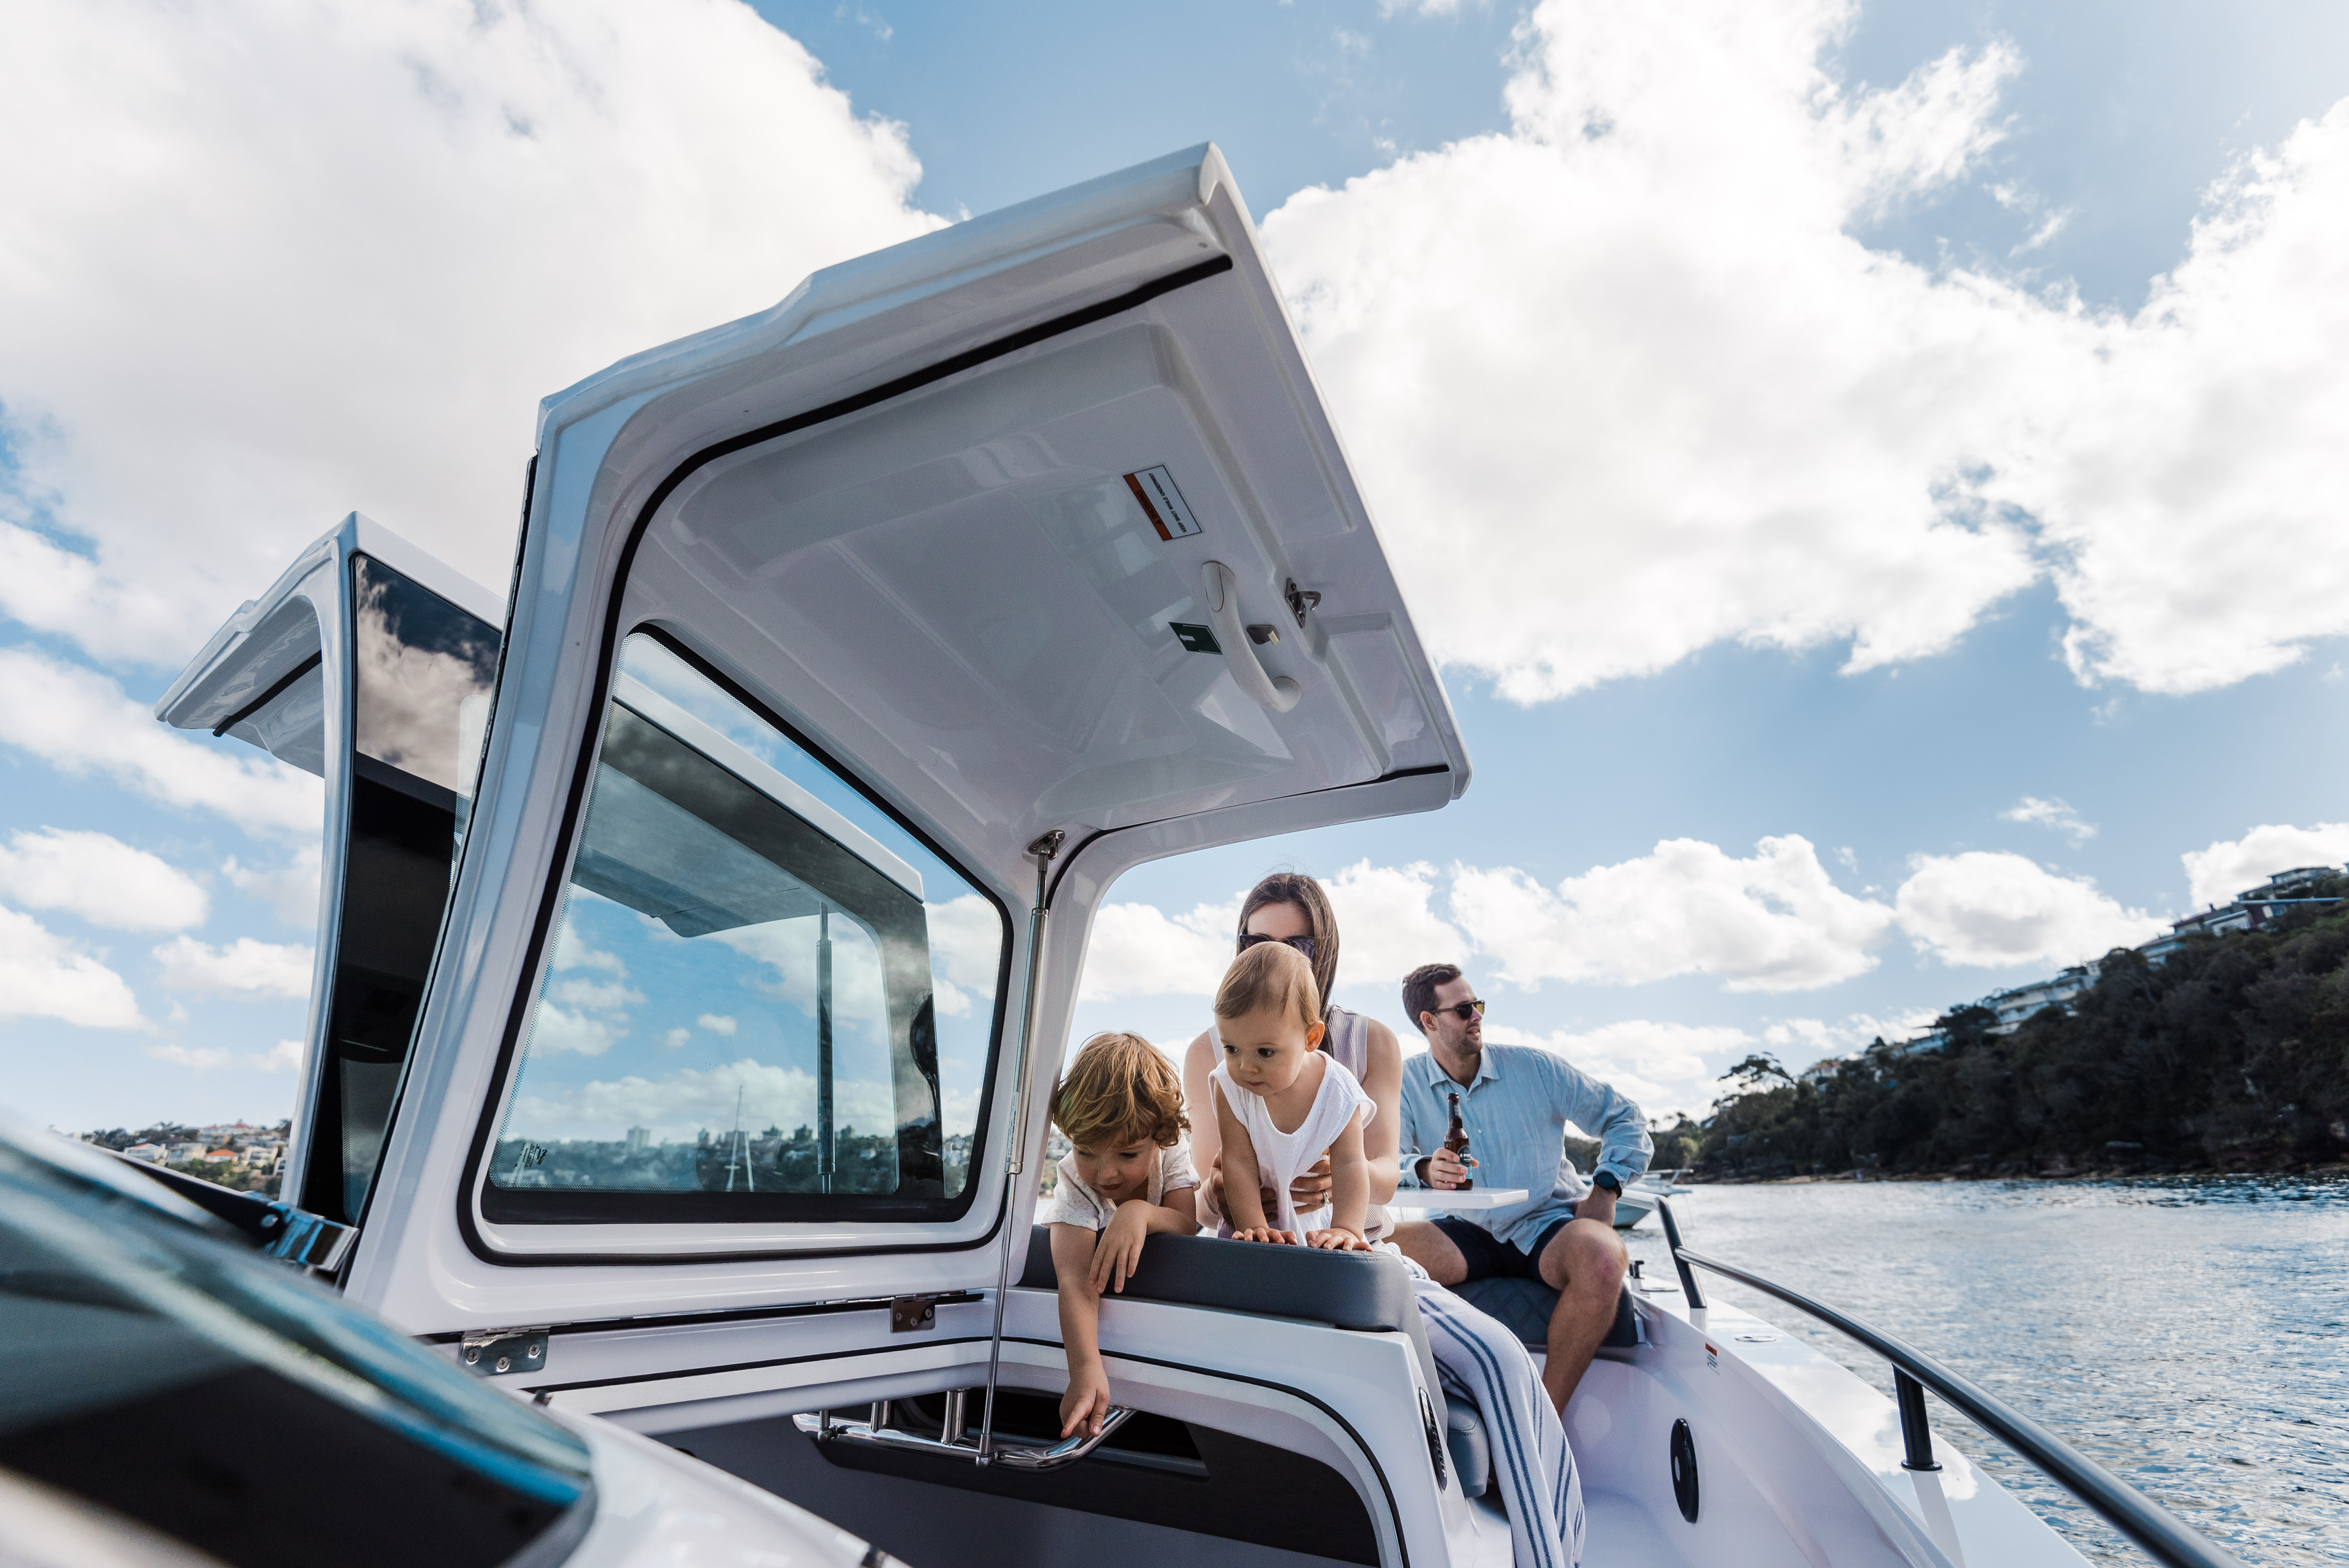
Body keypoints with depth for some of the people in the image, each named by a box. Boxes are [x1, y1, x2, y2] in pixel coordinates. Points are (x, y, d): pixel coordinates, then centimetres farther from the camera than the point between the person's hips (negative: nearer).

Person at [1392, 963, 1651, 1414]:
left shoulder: (1535, 1066, -1)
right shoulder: (1407, 1084, -1)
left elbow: (1625, 1119, 6)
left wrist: (1605, 1189, -8)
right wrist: (1425, 1169, -34)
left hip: (1549, 1225, 0)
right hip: (1471, 1234, 1)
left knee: (1602, 1256, -35)